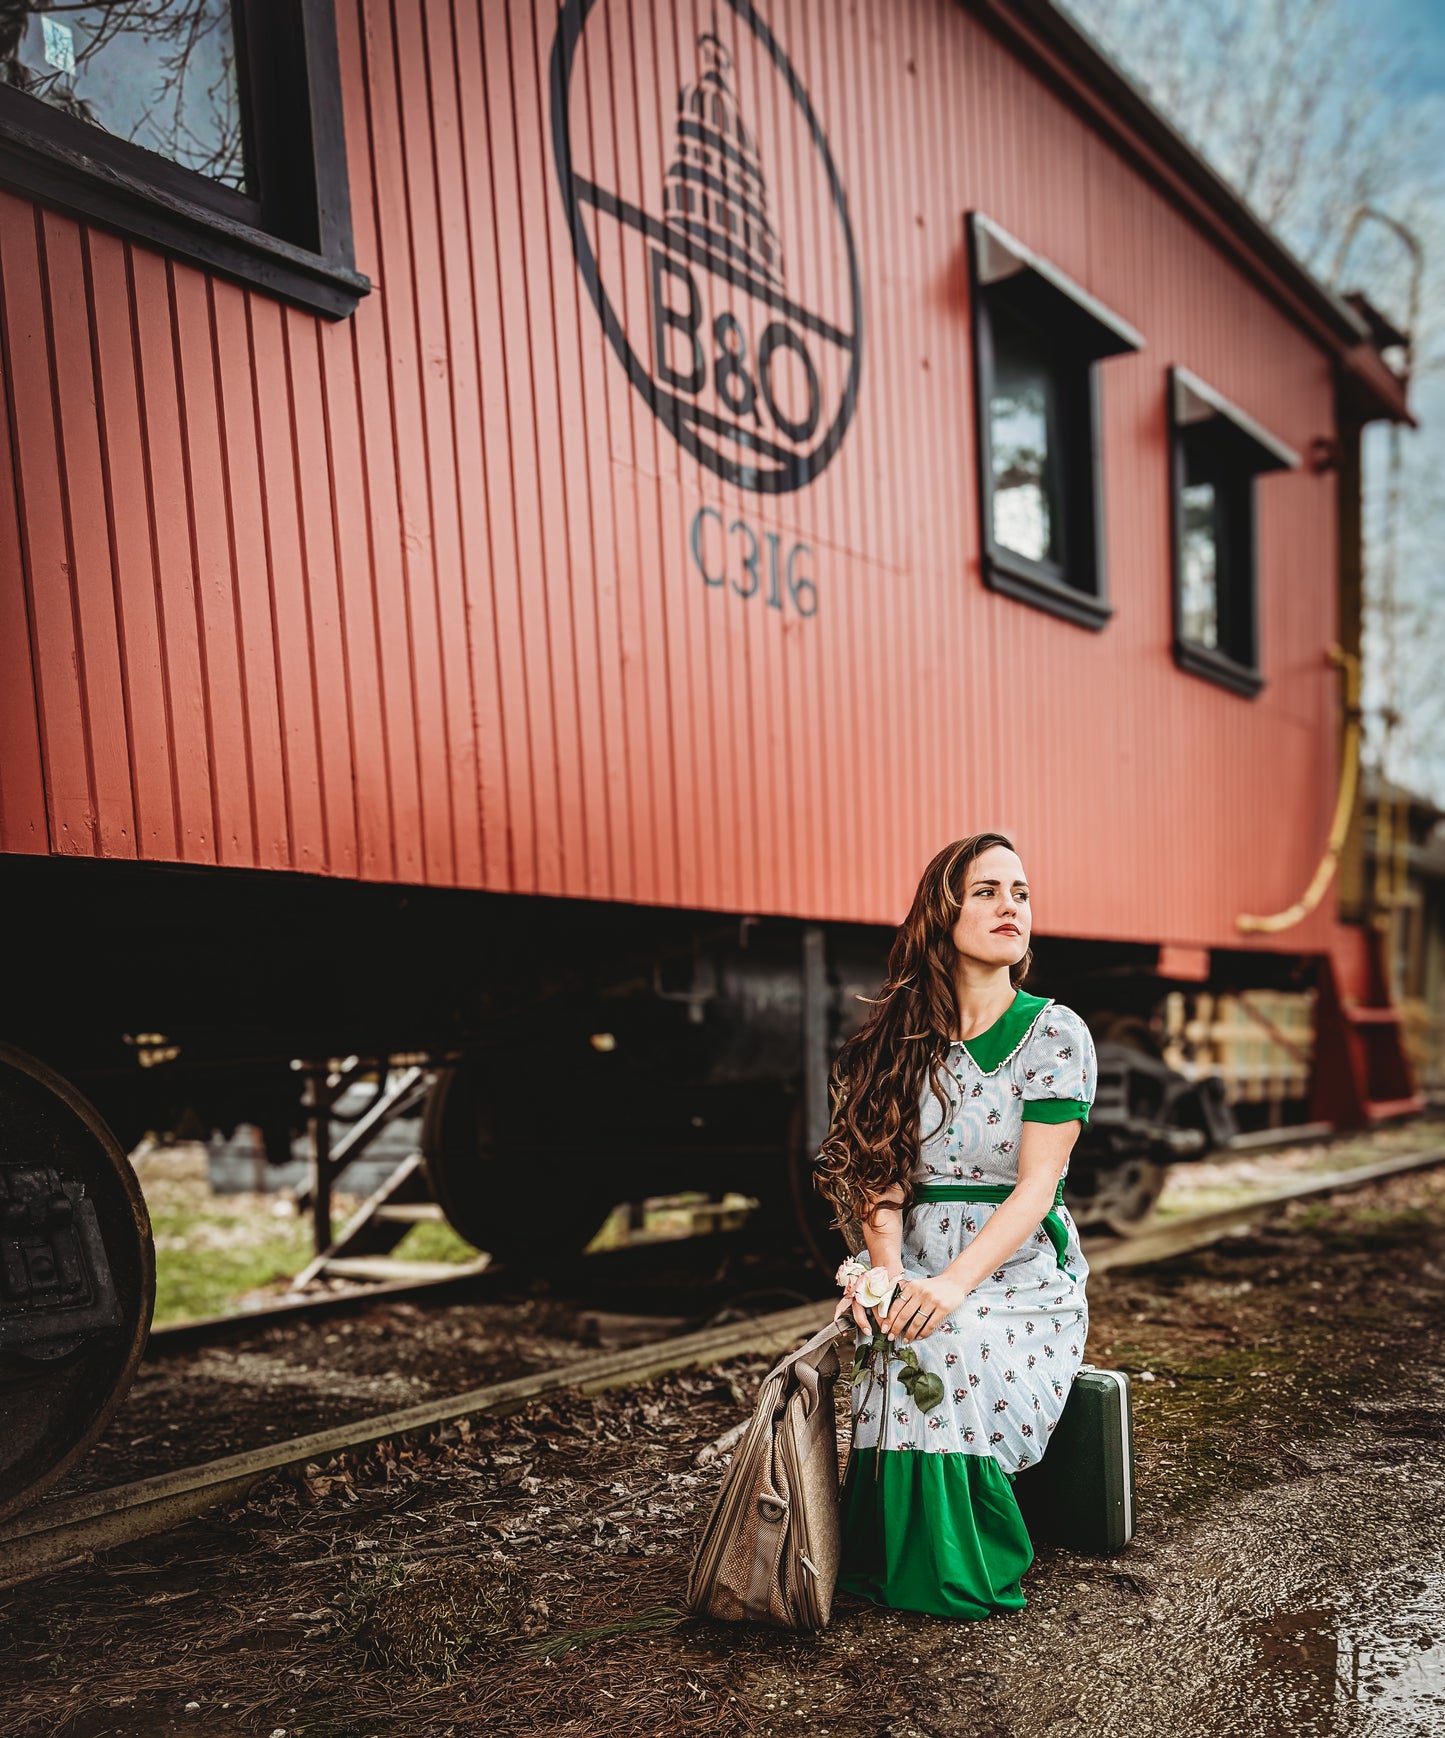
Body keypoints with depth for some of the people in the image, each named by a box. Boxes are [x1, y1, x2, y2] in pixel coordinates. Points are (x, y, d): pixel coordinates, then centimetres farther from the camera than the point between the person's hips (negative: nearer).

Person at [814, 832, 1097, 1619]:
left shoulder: (1054, 1032, -4)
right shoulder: (899, 1039, 6)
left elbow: (1035, 1186, -12)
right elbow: (882, 1174, 1)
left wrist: (953, 1283, -26)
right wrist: (889, 1271, -18)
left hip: (1024, 1281, -2)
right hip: (920, 1281, 2)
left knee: (945, 1352, -32)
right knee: (893, 1350, -30)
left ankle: (964, 1574, -10)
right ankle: (898, 1561, -8)